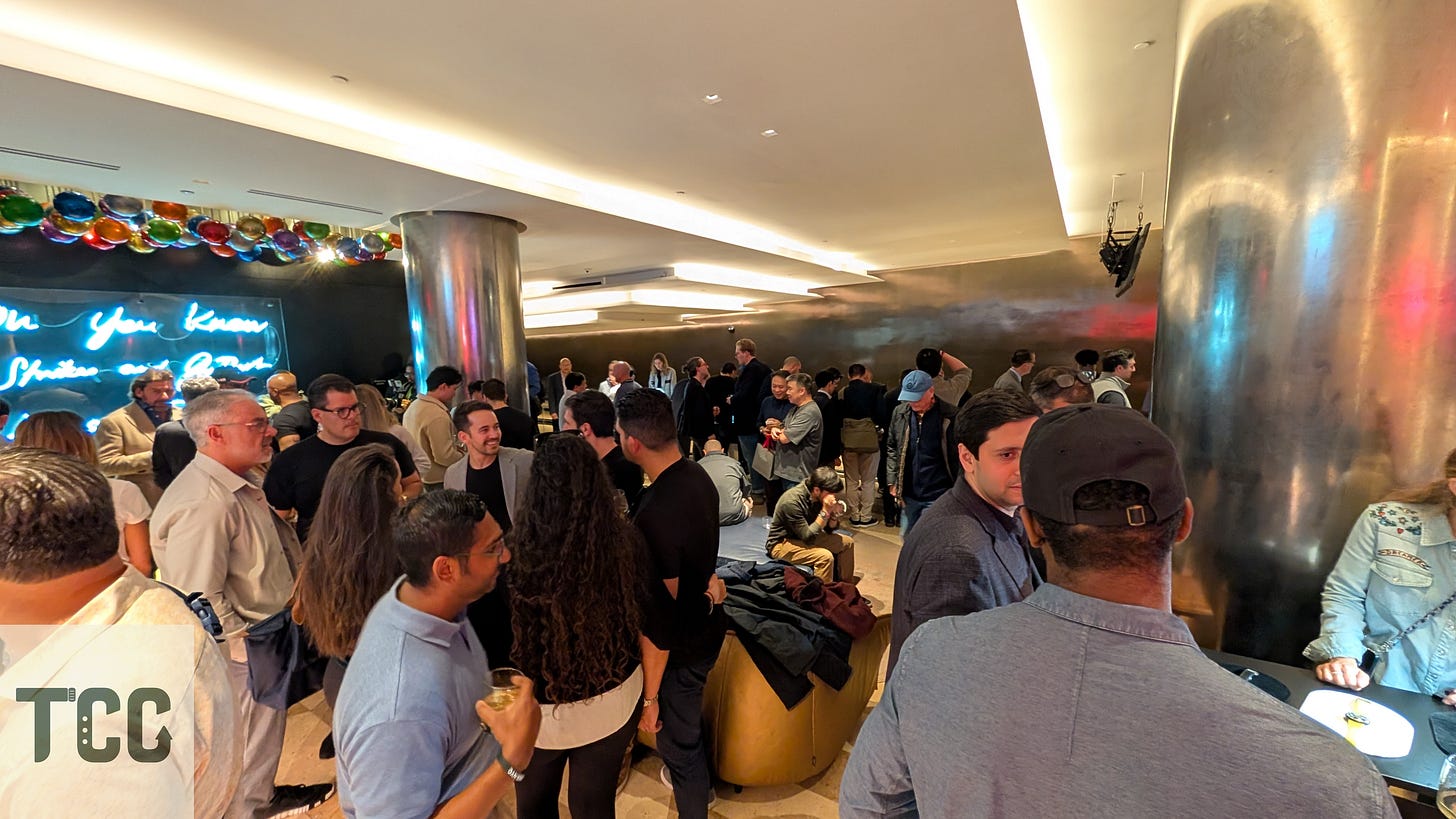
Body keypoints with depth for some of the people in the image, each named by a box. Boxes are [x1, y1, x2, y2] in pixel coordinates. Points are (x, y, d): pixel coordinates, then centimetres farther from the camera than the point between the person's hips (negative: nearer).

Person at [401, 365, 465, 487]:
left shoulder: (413, 405, 6)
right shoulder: (438, 415, -24)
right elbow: (444, 457, -25)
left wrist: (455, 446, 13)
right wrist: (465, 456, -7)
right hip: (436, 482, -9)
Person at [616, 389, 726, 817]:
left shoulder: (655, 515, -35)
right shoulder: (699, 476, -9)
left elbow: (658, 614, -28)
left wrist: (649, 696, -17)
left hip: (679, 648, -9)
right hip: (706, 625, 9)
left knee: (678, 740, 17)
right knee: (690, 720, 32)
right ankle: (699, 784, 59)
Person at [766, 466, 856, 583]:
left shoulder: (819, 497, -8)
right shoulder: (792, 501, -31)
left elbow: (829, 530, 1)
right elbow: (808, 538, -30)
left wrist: (834, 514, -19)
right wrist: (825, 512, -31)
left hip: (808, 535, 9)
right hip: (782, 543, -9)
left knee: (847, 542, 8)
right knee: (825, 557, -29)